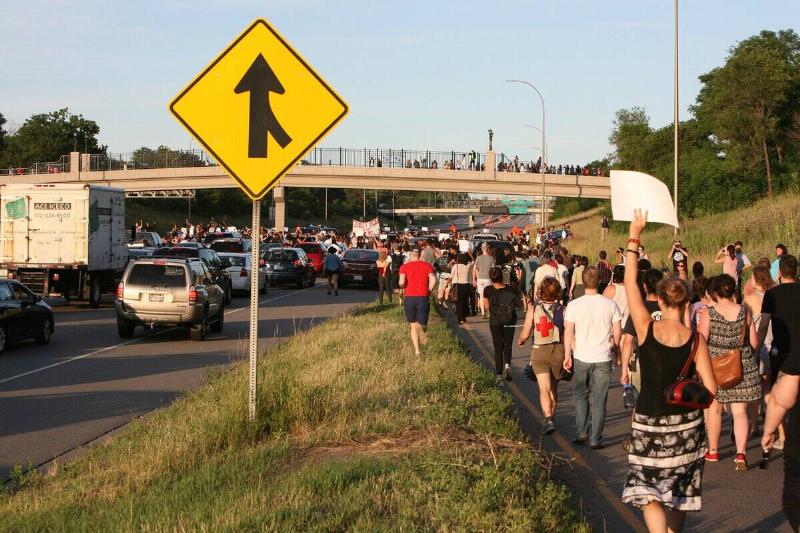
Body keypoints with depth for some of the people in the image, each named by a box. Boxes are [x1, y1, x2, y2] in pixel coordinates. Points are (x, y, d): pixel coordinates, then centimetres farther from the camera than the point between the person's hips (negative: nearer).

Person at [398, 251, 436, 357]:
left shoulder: (404, 266, 6)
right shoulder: (427, 265, 9)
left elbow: (402, 282, -10)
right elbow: (433, 280, -5)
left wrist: (403, 286, 12)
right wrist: (428, 291, 9)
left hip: (409, 297, 0)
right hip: (423, 298, 0)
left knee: (413, 326, 12)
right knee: (422, 325, 9)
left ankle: (417, 351, 2)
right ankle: (421, 328, -25)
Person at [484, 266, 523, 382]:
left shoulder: (488, 290, -10)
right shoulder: (511, 290, -9)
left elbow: (487, 305, 0)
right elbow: (520, 304, -3)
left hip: (495, 321, 0)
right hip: (509, 320, 0)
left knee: (498, 347, 10)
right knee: (508, 345, 13)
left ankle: (499, 374, 6)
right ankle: (507, 364, -14)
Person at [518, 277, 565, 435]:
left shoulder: (533, 308, -6)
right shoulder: (562, 310, -6)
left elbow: (525, 333, -4)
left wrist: (520, 341, 16)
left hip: (539, 351, -2)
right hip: (558, 350, 2)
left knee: (544, 388, -5)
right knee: (553, 388, 19)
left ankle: (548, 419, -23)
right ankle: (551, 417, 32)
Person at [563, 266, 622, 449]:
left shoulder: (574, 305, -7)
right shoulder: (610, 305, -4)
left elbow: (568, 332, -6)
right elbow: (617, 332, 0)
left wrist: (567, 355, 2)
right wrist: (613, 346, 19)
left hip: (581, 358, 0)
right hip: (603, 358, 0)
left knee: (581, 395, 19)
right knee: (599, 400, 6)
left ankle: (581, 432, 12)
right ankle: (596, 439, 7)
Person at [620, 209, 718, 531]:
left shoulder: (646, 329, -13)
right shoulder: (695, 340, -10)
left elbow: (630, 282, -5)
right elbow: (710, 389, -11)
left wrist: (634, 238, -1)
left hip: (649, 422, -2)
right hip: (685, 423, 2)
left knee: (648, 489, 3)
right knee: (679, 490, 18)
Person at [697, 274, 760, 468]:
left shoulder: (708, 313, -11)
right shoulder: (744, 312, -3)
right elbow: (754, 342, 2)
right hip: (742, 367, 2)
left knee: (714, 409, 15)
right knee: (740, 411, 4)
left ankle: (713, 451, 28)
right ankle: (741, 453, -10)